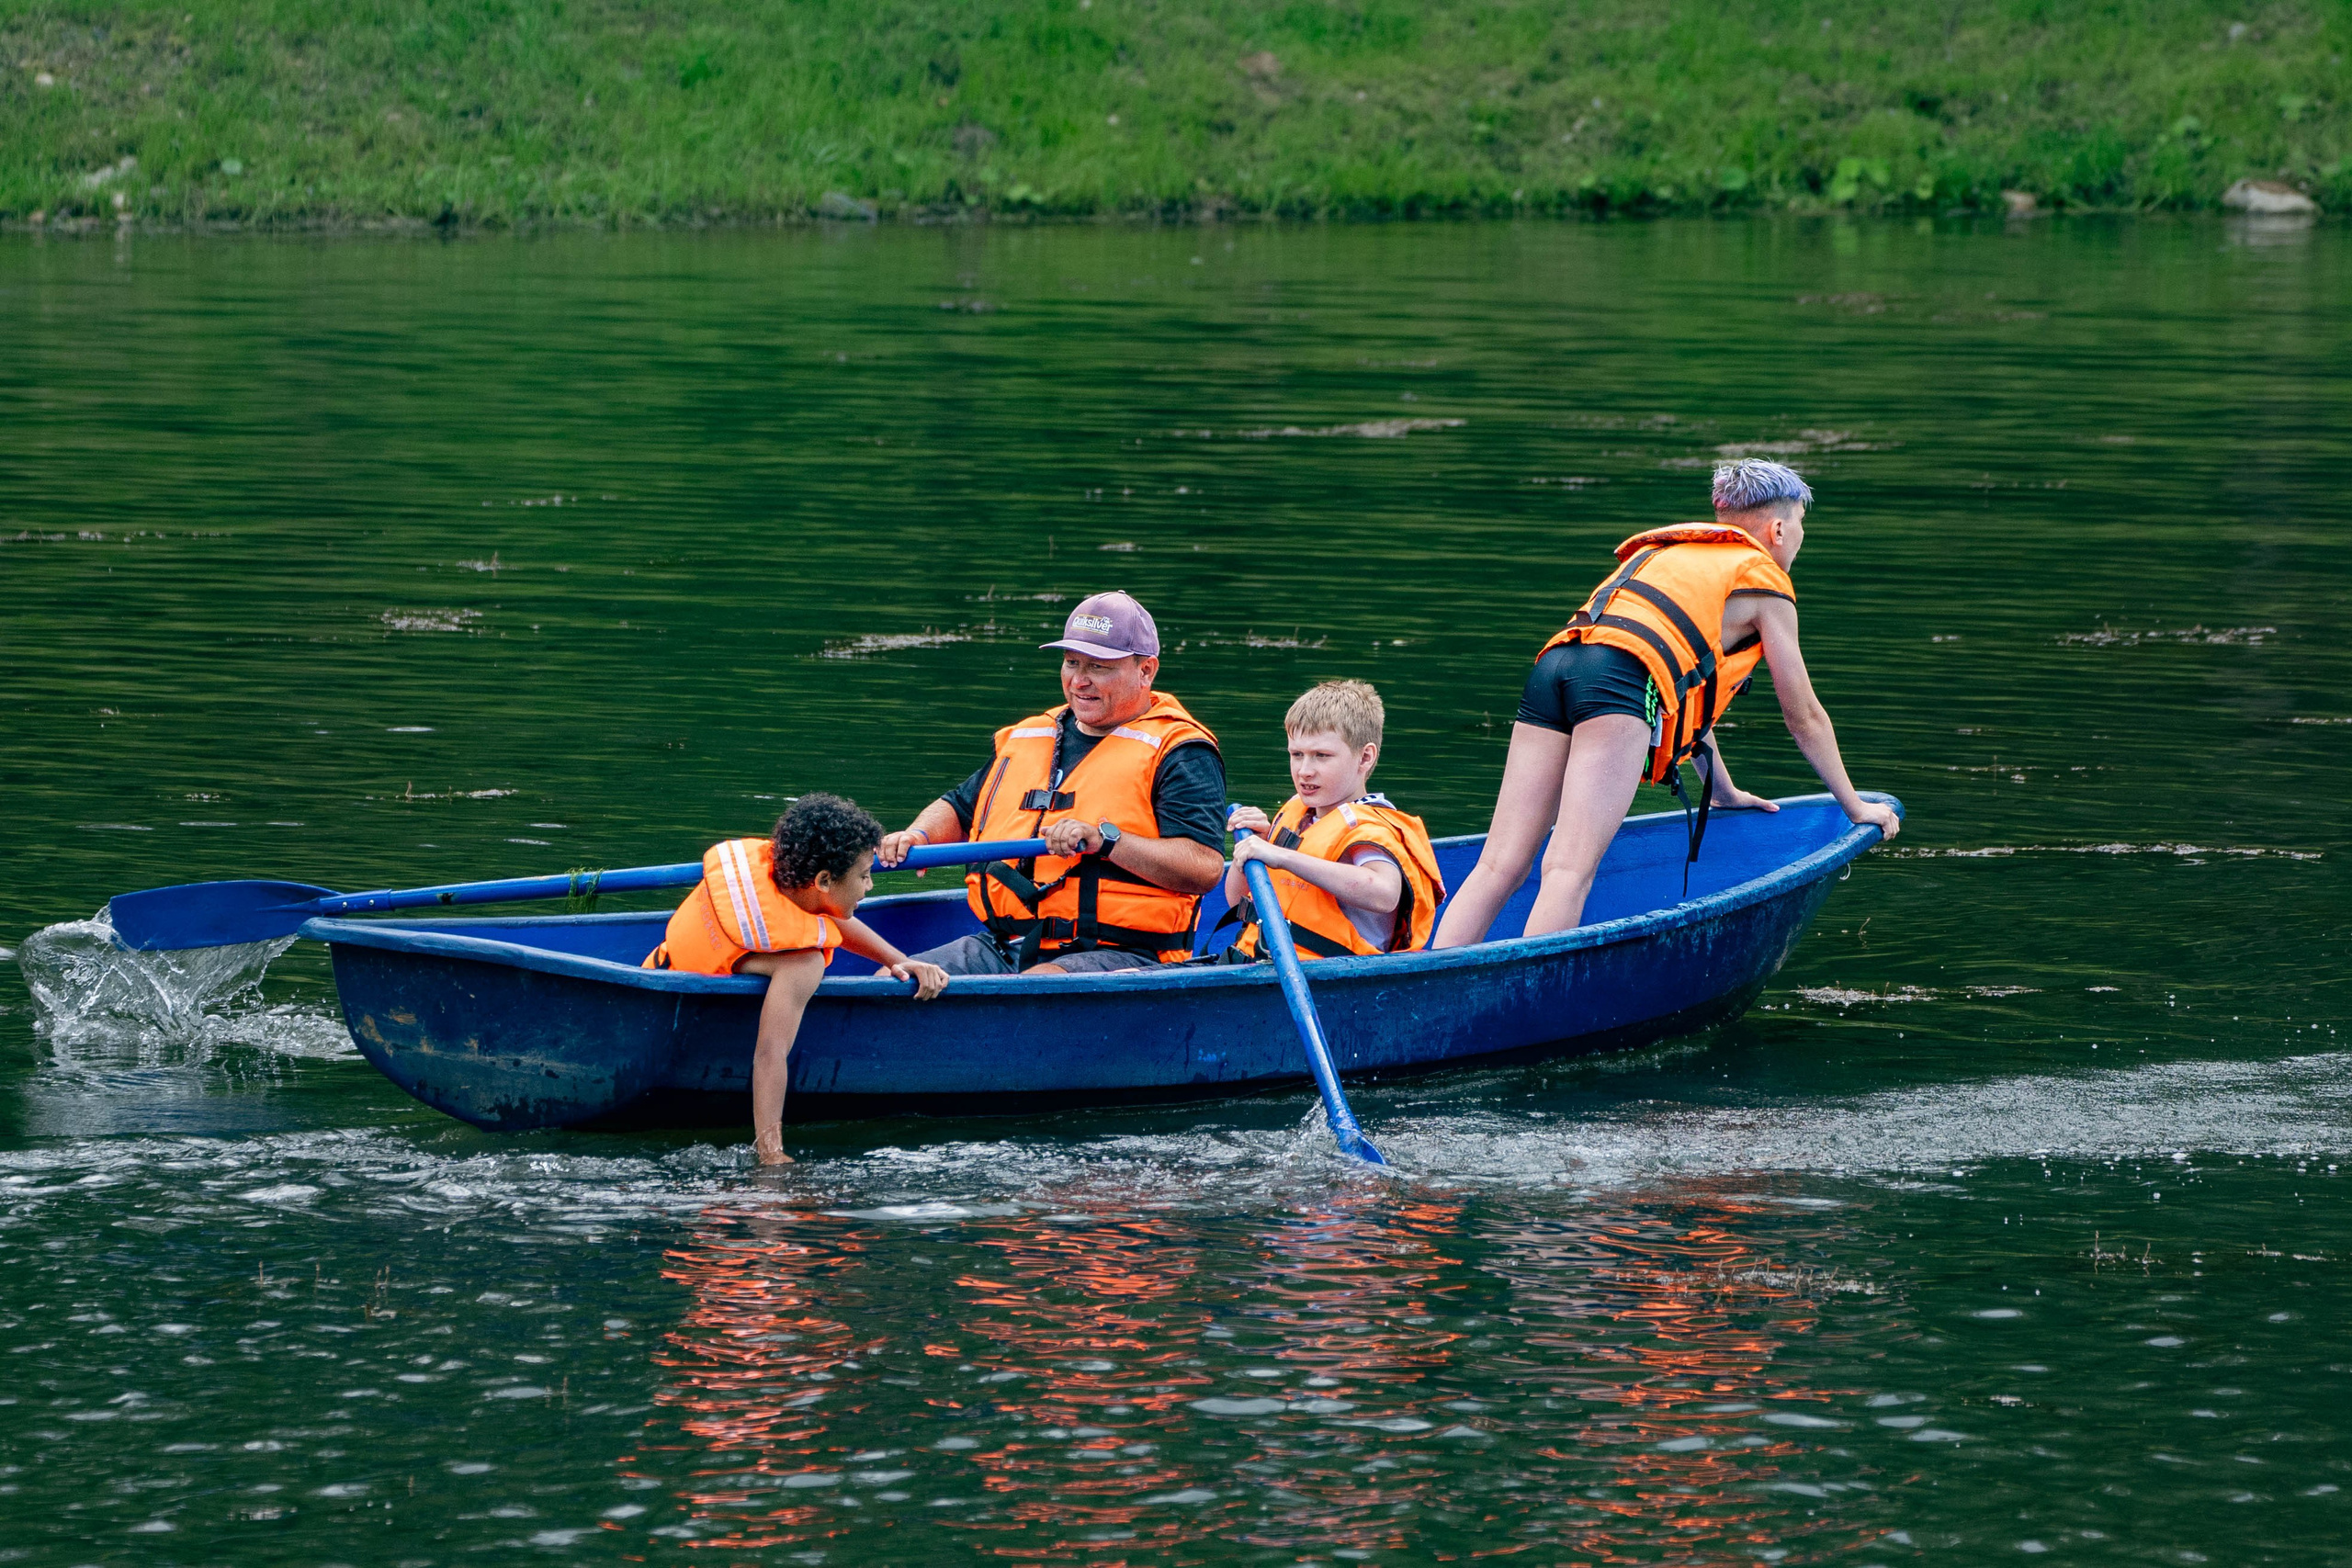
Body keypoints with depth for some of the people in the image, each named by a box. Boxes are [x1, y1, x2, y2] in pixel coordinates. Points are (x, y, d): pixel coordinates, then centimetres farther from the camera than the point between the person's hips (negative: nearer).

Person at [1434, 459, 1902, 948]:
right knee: (1570, 869, -19)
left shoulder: (1663, 554, 40)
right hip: (1623, 680, -6)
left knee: (1501, 865, -2)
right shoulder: (1765, 583, 21)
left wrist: (1724, 791, 60)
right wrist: (1856, 807, 39)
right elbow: (1804, 716, 27)